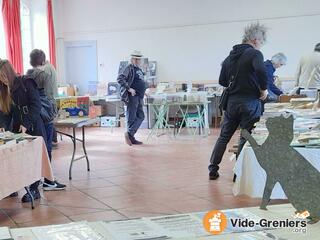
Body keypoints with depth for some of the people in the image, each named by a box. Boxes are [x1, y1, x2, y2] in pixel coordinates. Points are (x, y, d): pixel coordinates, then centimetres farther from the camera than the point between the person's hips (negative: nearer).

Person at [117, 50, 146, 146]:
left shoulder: (139, 70, 18)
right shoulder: (129, 68, -9)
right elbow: (120, 79, -22)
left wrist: (143, 92, 19)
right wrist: (129, 89, -25)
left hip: (139, 98, 9)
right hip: (132, 97, -9)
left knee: (140, 117, 9)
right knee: (131, 118, -6)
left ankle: (130, 135, 12)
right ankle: (130, 134, 0)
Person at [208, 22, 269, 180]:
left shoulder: (230, 56, 13)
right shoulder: (254, 54, -9)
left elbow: (222, 81, 14)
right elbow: (261, 71, -29)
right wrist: (264, 89, -16)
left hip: (231, 102, 6)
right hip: (249, 102, -6)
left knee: (224, 136, 14)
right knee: (246, 138, 3)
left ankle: (213, 170, 16)